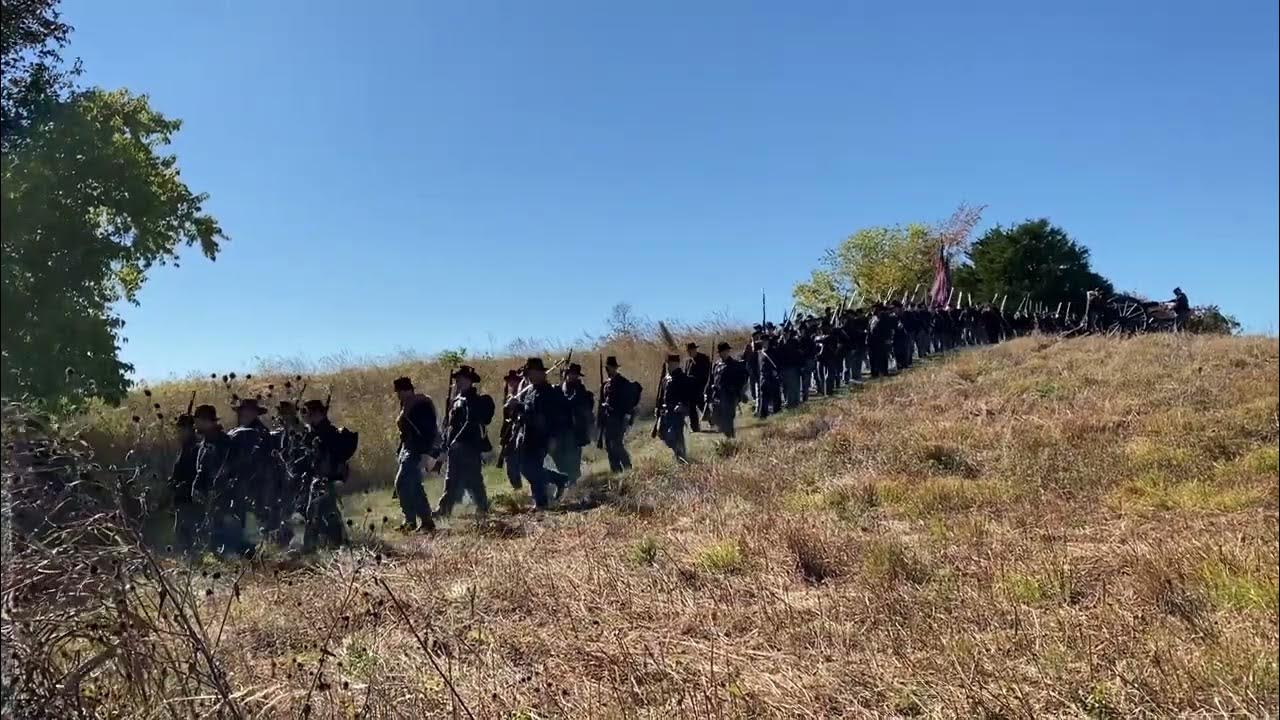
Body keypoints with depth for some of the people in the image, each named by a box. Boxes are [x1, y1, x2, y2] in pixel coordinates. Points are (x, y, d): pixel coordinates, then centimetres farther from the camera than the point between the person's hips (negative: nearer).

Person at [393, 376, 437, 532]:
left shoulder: (422, 405, -13)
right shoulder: (405, 407, 14)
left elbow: (429, 431, -19)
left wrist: (425, 452, -24)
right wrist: (399, 452, 19)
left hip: (417, 451, -10)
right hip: (407, 449, 10)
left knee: (402, 483, -14)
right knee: (415, 486, 10)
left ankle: (410, 520, -8)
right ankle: (426, 521, 15)